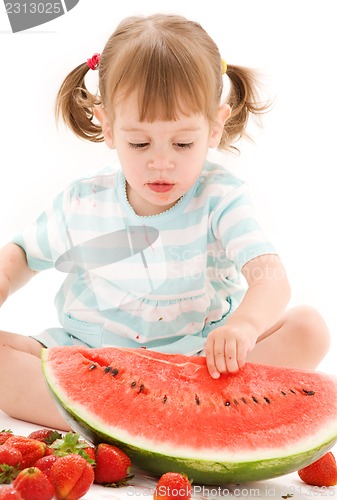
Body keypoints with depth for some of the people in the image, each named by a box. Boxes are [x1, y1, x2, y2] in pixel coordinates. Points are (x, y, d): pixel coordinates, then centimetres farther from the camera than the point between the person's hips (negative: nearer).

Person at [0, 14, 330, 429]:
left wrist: (244, 324, -46)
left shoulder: (220, 196, -10)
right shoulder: (81, 203, -4)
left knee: (308, 328, -22)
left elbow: (270, 276, -23)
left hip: (200, 354, -1)